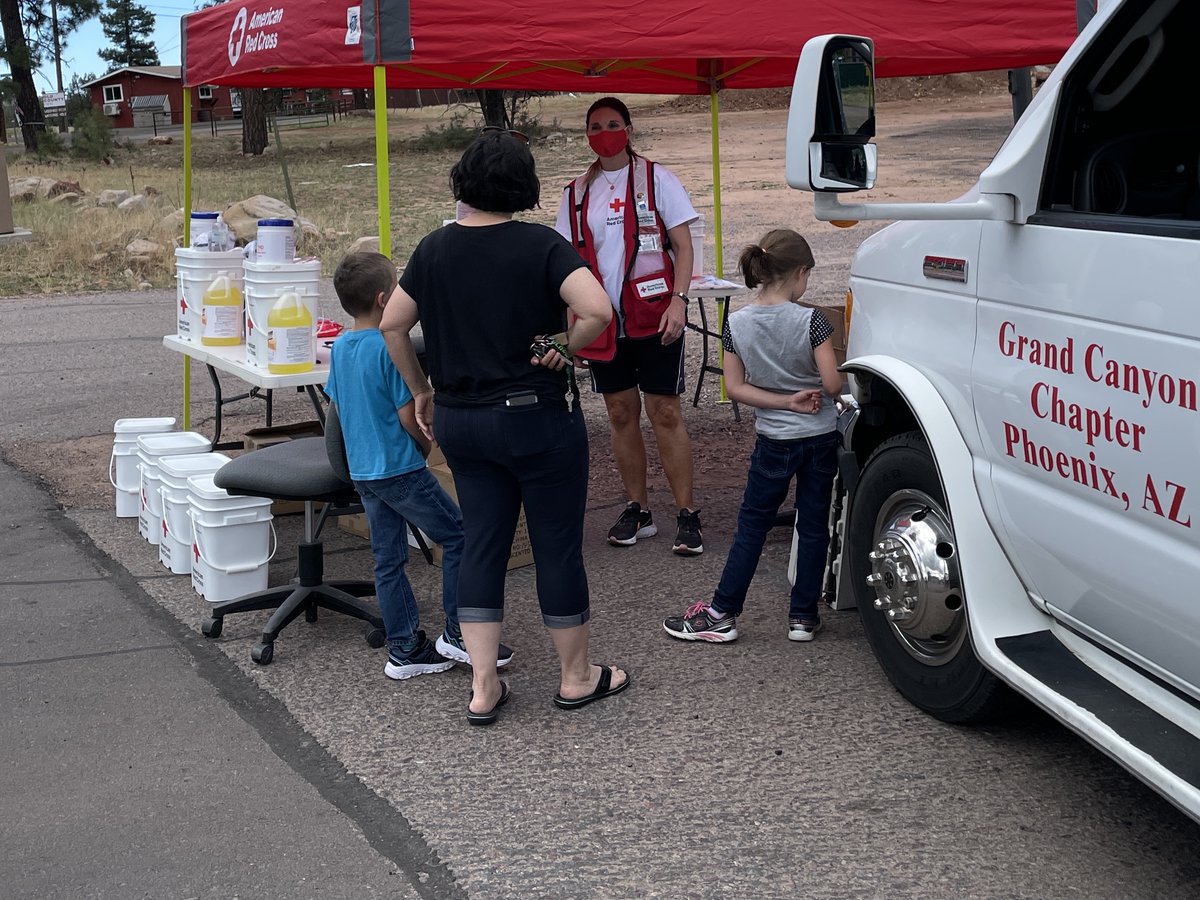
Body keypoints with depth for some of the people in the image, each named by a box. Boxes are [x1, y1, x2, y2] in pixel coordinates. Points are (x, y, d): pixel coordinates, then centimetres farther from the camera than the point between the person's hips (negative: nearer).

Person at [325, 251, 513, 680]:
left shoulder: (339, 348, 6)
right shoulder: (390, 348, -18)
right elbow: (407, 416, -16)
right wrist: (426, 445, 3)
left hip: (361, 470, 8)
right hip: (400, 468, -8)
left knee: (387, 559, 12)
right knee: (459, 537, 3)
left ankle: (404, 649, 18)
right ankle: (457, 635, 6)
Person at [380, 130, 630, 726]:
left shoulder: (434, 249, 2)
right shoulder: (540, 245, -13)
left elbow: (392, 325, 8)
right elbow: (598, 309, -26)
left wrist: (420, 390, 18)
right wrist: (566, 346, -9)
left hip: (460, 421, 5)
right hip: (537, 416, -5)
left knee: (482, 543, 12)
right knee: (558, 544, 8)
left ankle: (483, 689, 13)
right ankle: (577, 676, 23)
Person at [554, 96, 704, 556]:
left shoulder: (656, 179, 1)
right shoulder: (576, 194, 11)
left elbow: (683, 246, -2)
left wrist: (678, 300, -15)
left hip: (654, 317, -4)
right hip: (603, 321, 4)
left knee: (665, 414, -4)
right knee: (622, 415, 8)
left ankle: (687, 514, 1)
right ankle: (638, 510, 19)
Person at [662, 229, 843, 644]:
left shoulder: (737, 323, -7)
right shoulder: (810, 320, -15)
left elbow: (735, 387, -7)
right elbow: (832, 384, -16)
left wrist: (786, 401, -8)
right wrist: (810, 394, 6)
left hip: (774, 442, 1)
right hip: (820, 438, -1)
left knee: (751, 526, 10)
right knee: (813, 525, 10)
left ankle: (722, 613, 12)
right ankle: (803, 616, 16)